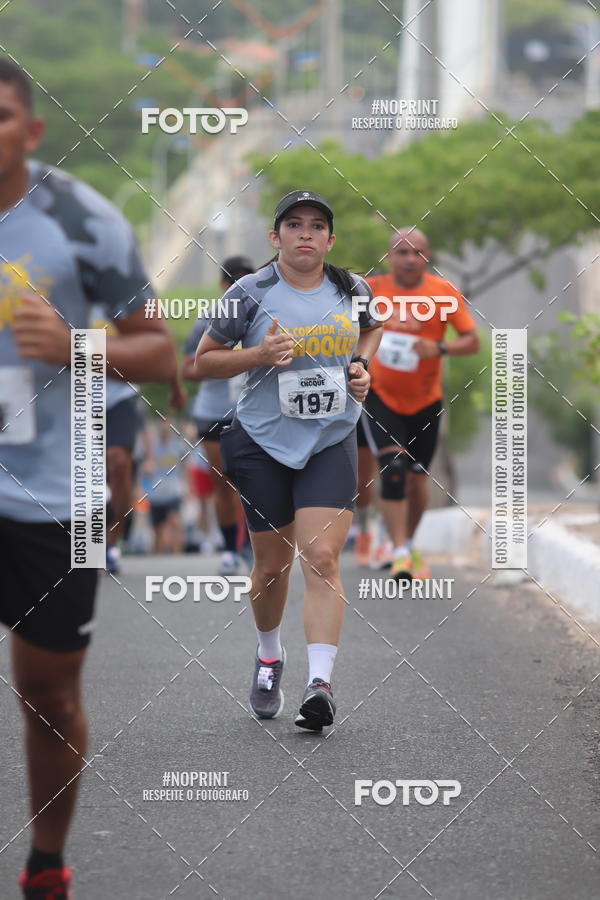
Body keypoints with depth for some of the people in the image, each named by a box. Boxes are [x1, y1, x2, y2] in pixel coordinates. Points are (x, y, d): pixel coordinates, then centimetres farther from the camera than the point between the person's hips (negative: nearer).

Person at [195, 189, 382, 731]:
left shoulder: (352, 290, 2)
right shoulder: (250, 294, -6)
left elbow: (372, 327, 26)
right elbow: (204, 361, 0)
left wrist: (362, 365, 6)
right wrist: (260, 354, -16)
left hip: (332, 443, 1)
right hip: (263, 443, -1)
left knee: (322, 557, -14)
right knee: (272, 565, 8)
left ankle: (320, 682, -18)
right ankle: (269, 657, 37)